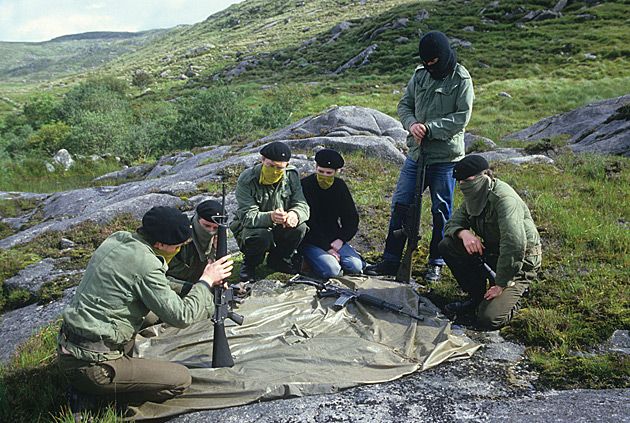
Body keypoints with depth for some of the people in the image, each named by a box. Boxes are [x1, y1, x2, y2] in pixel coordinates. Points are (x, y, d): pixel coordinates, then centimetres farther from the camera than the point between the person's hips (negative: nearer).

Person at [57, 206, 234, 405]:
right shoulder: (145, 264, -21)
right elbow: (181, 317, -16)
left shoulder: (117, 238, 4)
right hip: (90, 365, -9)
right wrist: (207, 281, -4)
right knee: (181, 379, -6)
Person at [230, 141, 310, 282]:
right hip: (249, 229, -4)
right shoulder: (247, 180, -20)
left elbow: (302, 205, -11)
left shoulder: (291, 176, -7)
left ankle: (278, 260, 4)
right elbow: (247, 216, -28)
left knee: (300, 227, -25)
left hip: (279, 228, 4)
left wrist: (295, 214, -38)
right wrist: (270, 217, -49)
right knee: (262, 235, -37)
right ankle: (249, 264, -2)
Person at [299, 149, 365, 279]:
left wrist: (341, 239, -8)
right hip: (311, 242, -5)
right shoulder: (305, 186, -11)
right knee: (331, 270, -26)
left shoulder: (340, 186, 5)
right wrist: (326, 247, -18)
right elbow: (307, 223, -15)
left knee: (355, 267, -16)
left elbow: (352, 218, 9)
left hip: (334, 240, 5)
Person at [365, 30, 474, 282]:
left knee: (441, 211, 7)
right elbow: (404, 105, 10)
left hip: (445, 157, -5)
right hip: (416, 153, 5)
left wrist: (429, 128, -19)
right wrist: (411, 124, -11)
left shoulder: (461, 80, -7)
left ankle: (436, 263, 22)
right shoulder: (420, 75, 7)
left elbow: (461, 118, -13)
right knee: (400, 204, 5)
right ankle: (391, 260, 14)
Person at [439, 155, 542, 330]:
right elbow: (452, 224, 5)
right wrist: (464, 233, -21)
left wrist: (501, 285, -29)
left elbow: (515, 246, -35)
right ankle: (476, 296, 5)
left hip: (521, 261, -8)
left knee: (489, 319, -20)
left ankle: (514, 291, 12)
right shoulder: (474, 196, 0)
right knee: (447, 245, -11)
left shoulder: (504, 199, -27)